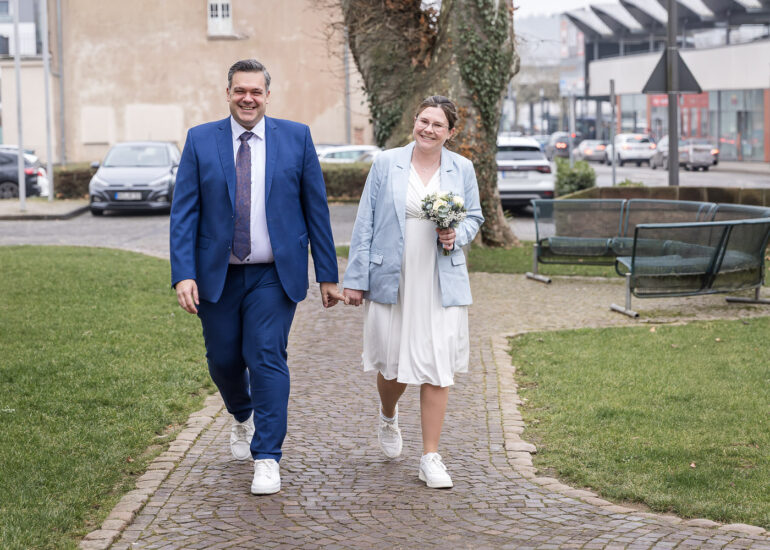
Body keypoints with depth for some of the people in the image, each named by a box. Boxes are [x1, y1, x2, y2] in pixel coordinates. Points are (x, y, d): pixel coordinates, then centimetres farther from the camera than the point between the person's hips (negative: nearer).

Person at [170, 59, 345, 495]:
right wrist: (183, 275, -13)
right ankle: (243, 417, 43)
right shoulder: (201, 141, 2)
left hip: (274, 275, -2)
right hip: (218, 275, 2)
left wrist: (328, 274, 2)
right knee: (224, 360, 10)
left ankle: (267, 459, -2)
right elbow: (184, 213, -2)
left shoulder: (296, 137, 1)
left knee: (267, 357, -10)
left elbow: (316, 208, 3)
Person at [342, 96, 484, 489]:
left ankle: (431, 457, 6)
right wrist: (355, 278, -1)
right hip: (391, 280, -1)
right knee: (393, 362, 5)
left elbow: (474, 216, 17)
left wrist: (457, 235, -7)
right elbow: (365, 224, 2)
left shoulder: (461, 169, 5)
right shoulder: (386, 164, 1)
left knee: (438, 366, -3)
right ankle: (388, 417, 41)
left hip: (442, 284, 1)